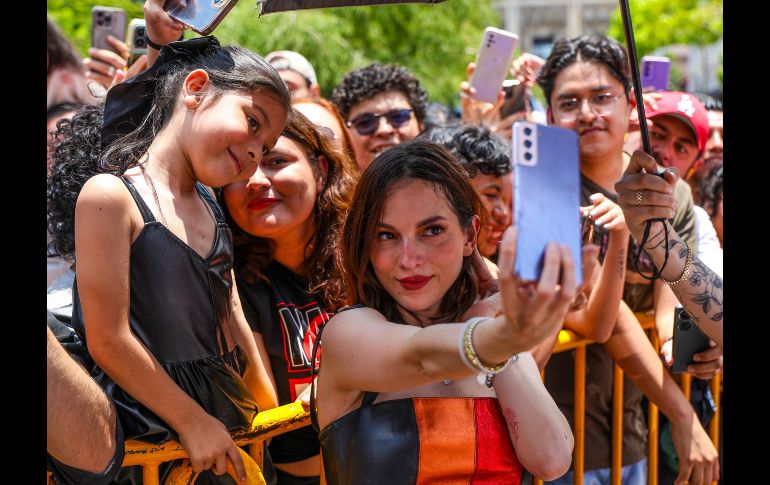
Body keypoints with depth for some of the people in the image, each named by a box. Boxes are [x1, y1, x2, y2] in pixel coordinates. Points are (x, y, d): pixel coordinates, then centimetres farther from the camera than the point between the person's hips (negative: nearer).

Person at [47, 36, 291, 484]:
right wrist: (191, 422, -13)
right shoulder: (112, 196, -13)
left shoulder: (211, 211, 13)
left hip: (221, 424, 8)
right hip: (146, 427, -7)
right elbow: (108, 341, -17)